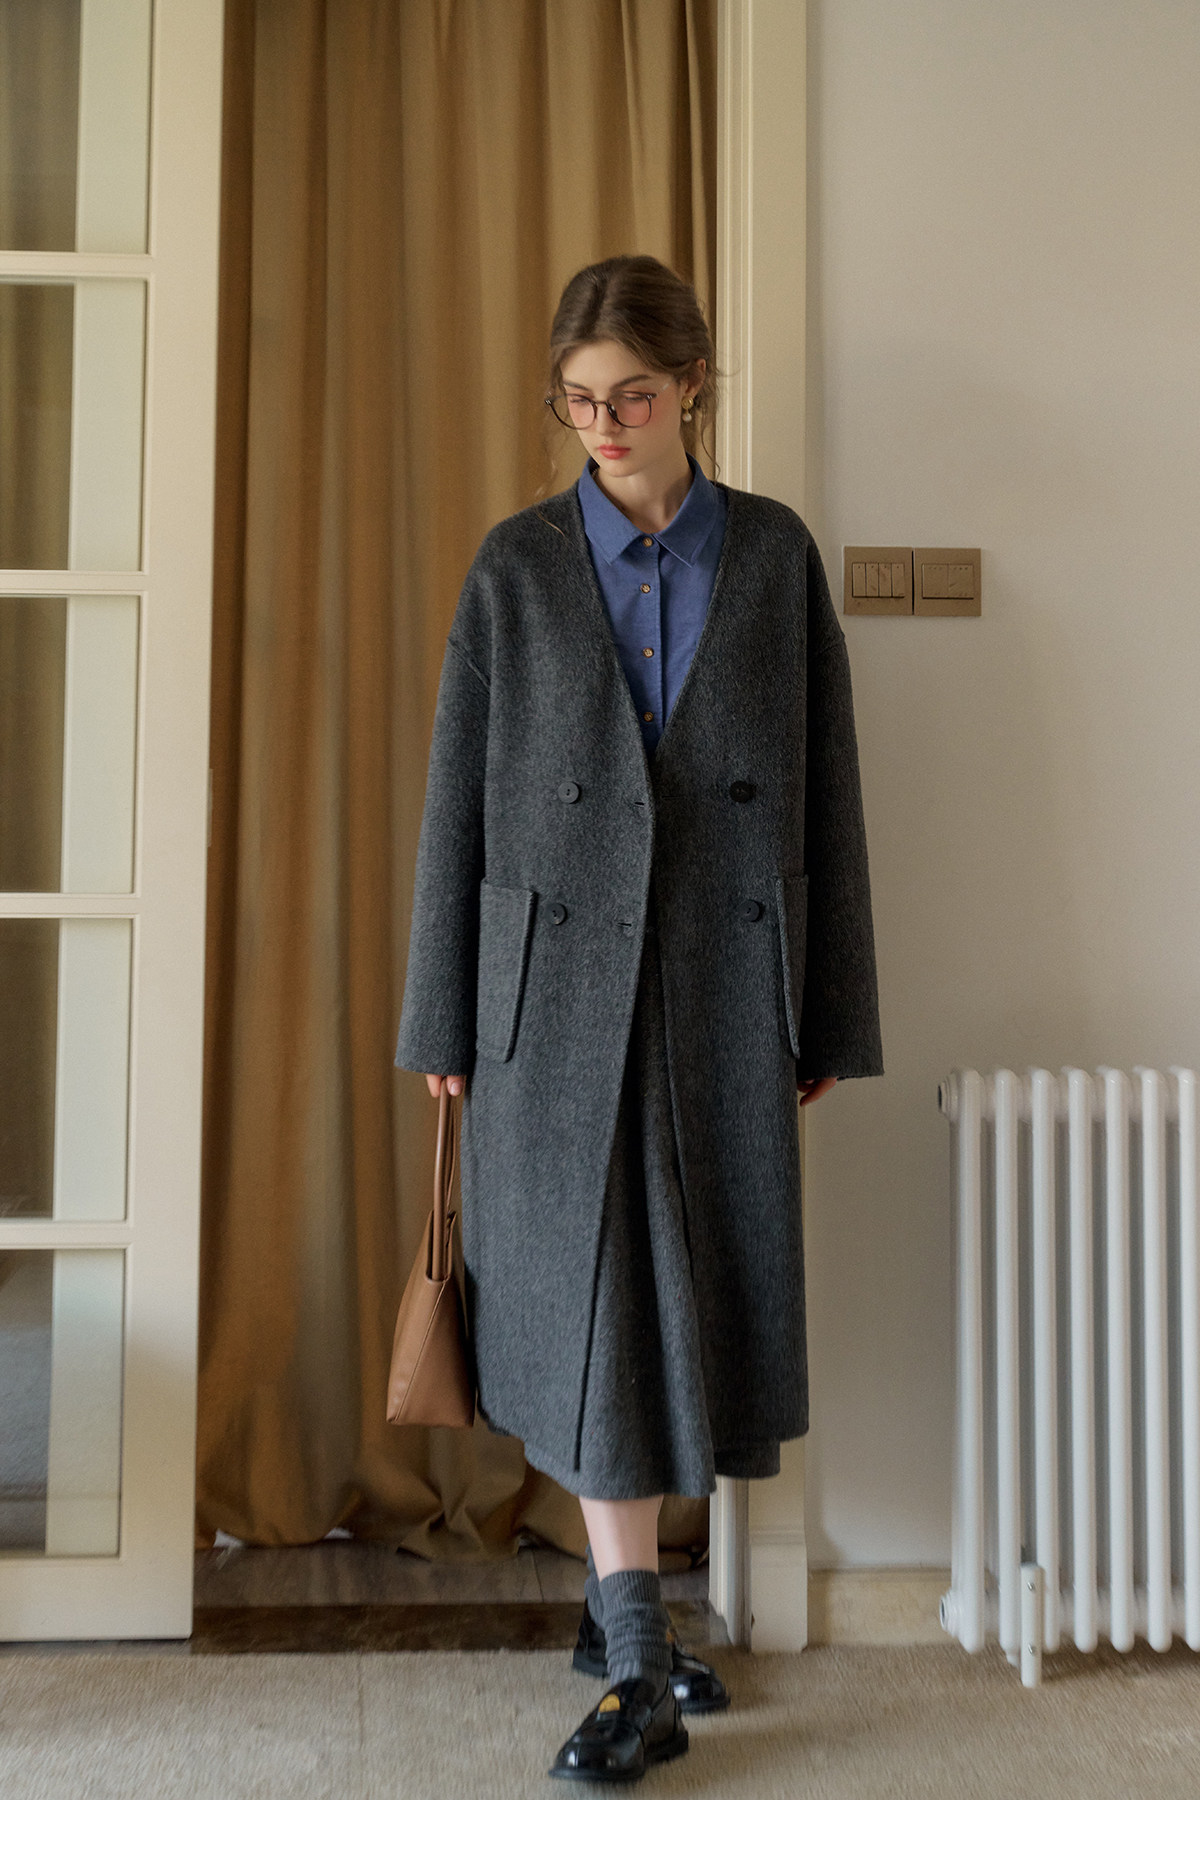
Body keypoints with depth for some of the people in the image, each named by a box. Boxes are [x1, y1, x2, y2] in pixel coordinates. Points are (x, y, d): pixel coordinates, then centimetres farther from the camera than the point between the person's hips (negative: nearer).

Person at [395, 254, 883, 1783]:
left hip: (725, 977, 2)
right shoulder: (517, 564, 4)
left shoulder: (774, 553, 6)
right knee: (588, 1299, -3)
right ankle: (640, 1662, 4)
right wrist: (443, 1022, 2)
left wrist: (830, 1015, 4)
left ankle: (619, 1596, 26)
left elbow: (823, 788, 6)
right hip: (560, 978, -1)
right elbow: (457, 799, 4)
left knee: (696, 1291, 7)